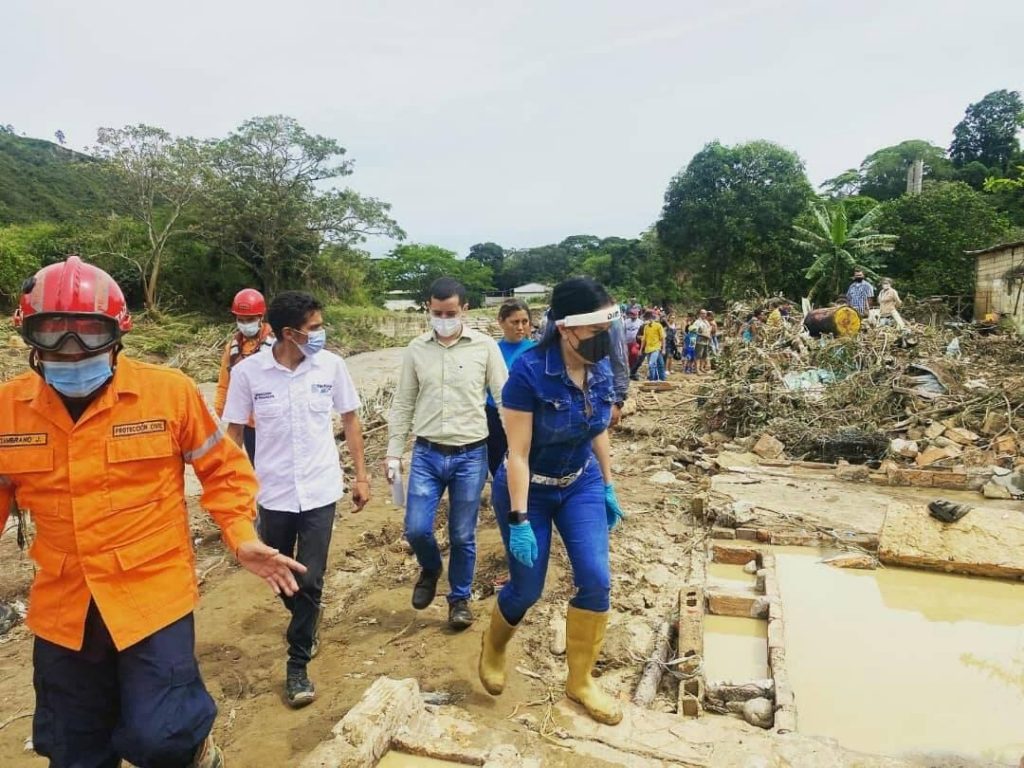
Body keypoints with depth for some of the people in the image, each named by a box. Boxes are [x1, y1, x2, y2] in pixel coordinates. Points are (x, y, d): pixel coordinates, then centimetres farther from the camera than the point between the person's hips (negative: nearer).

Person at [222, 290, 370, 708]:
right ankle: (306, 625, 50)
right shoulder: (248, 372, -12)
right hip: (274, 492, 1)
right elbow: (233, 433, -2)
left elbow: (350, 419, 3)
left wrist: (361, 476, 4)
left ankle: (297, 665, 19)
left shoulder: (331, 365, -9)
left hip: (320, 491, -1)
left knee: (310, 581, 0)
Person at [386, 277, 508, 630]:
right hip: (427, 455, 2)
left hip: (470, 456, -2)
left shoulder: (485, 346, -5)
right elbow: (403, 405, 7)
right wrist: (394, 453, 5)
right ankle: (430, 569, 33)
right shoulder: (416, 349, 2)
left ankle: (460, 598, 31)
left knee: (463, 536, 9)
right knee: (417, 529, -1)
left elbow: (504, 401, -2)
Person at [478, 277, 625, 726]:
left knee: (596, 580, -3)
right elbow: (518, 453, -24)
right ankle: (494, 645, 42)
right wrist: (520, 520, -23)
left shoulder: (600, 370, -10)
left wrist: (608, 488, 11)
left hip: (581, 485, 5)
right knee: (527, 588, 7)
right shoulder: (529, 372, -28)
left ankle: (580, 681, 19)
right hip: (528, 489, -5)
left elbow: (598, 433, 6)